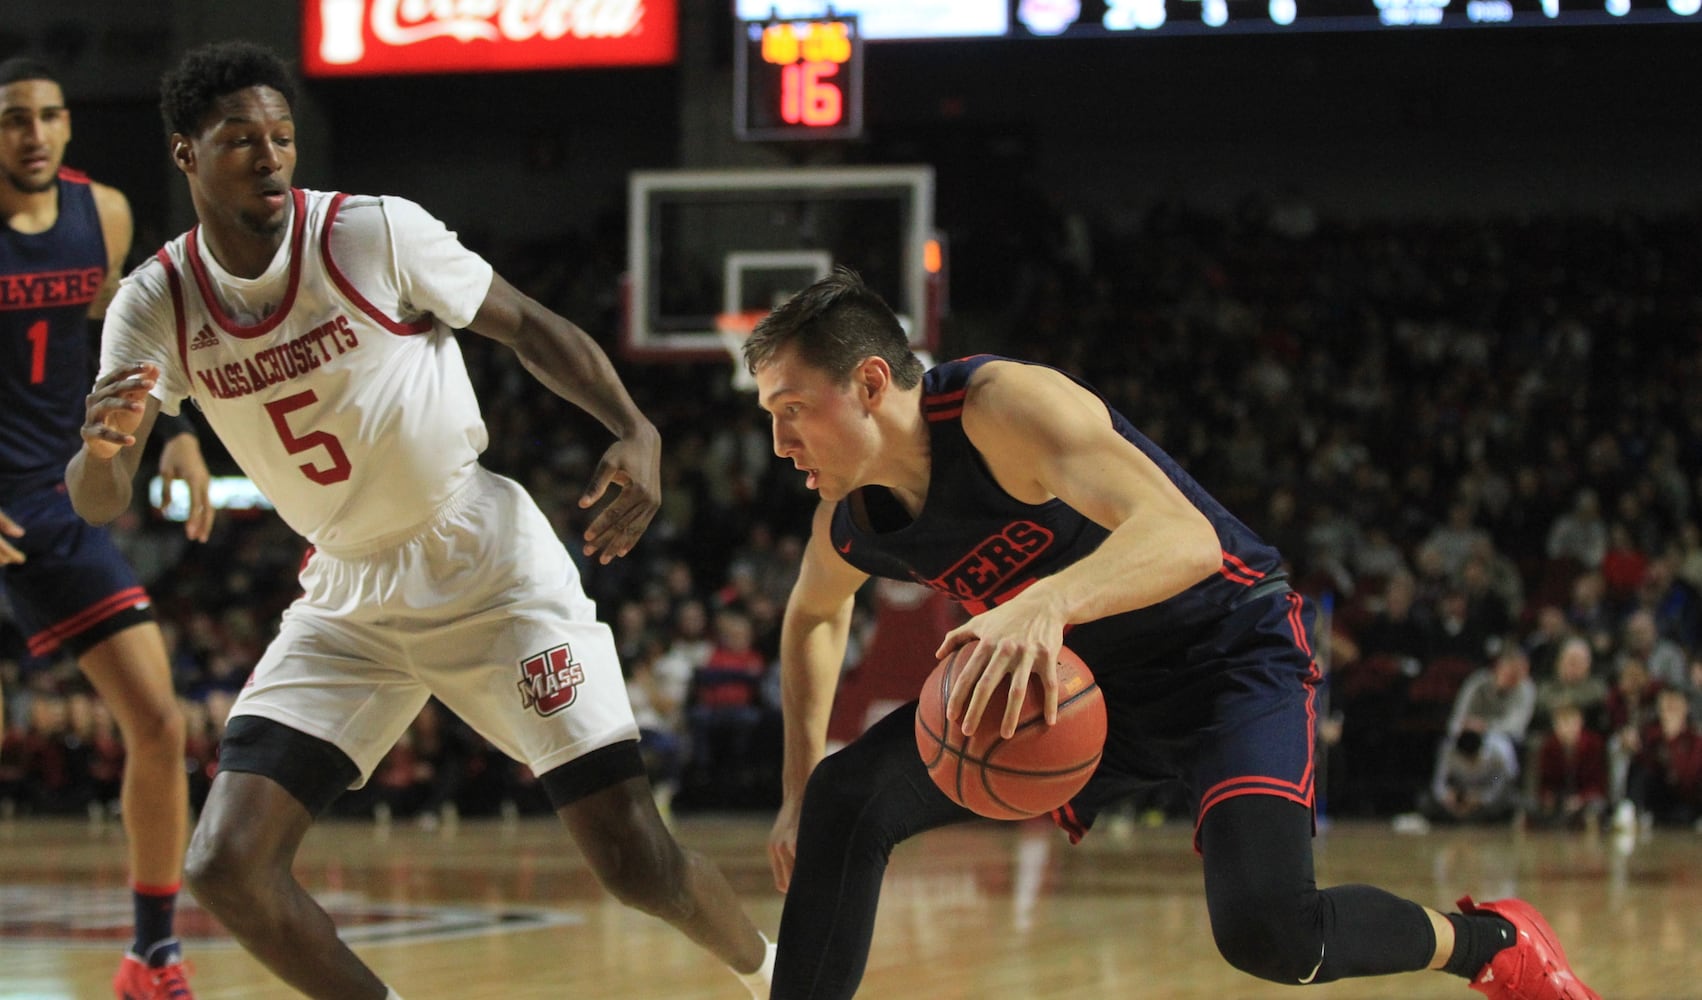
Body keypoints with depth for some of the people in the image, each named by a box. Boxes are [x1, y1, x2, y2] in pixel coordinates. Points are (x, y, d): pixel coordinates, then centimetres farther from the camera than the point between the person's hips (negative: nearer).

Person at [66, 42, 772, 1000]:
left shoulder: (374, 232, -14)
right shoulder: (157, 304, -5)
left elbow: (528, 325, -3)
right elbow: (100, 503, -7)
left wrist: (636, 433, -19)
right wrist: (103, 445, -32)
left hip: (491, 572, -4)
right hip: (350, 604, 4)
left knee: (639, 864, -8)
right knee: (227, 867, -12)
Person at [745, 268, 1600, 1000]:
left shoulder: (1001, 405, -29)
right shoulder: (848, 526, -5)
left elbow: (1185, 538, -42)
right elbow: (814, 617, 22)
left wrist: (1048, 602, -61)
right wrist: (797, 790, 14)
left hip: (1230, 647, -7)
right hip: (1087, 674, 7)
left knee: (1266, 928, -27)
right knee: (845, 799, -8)